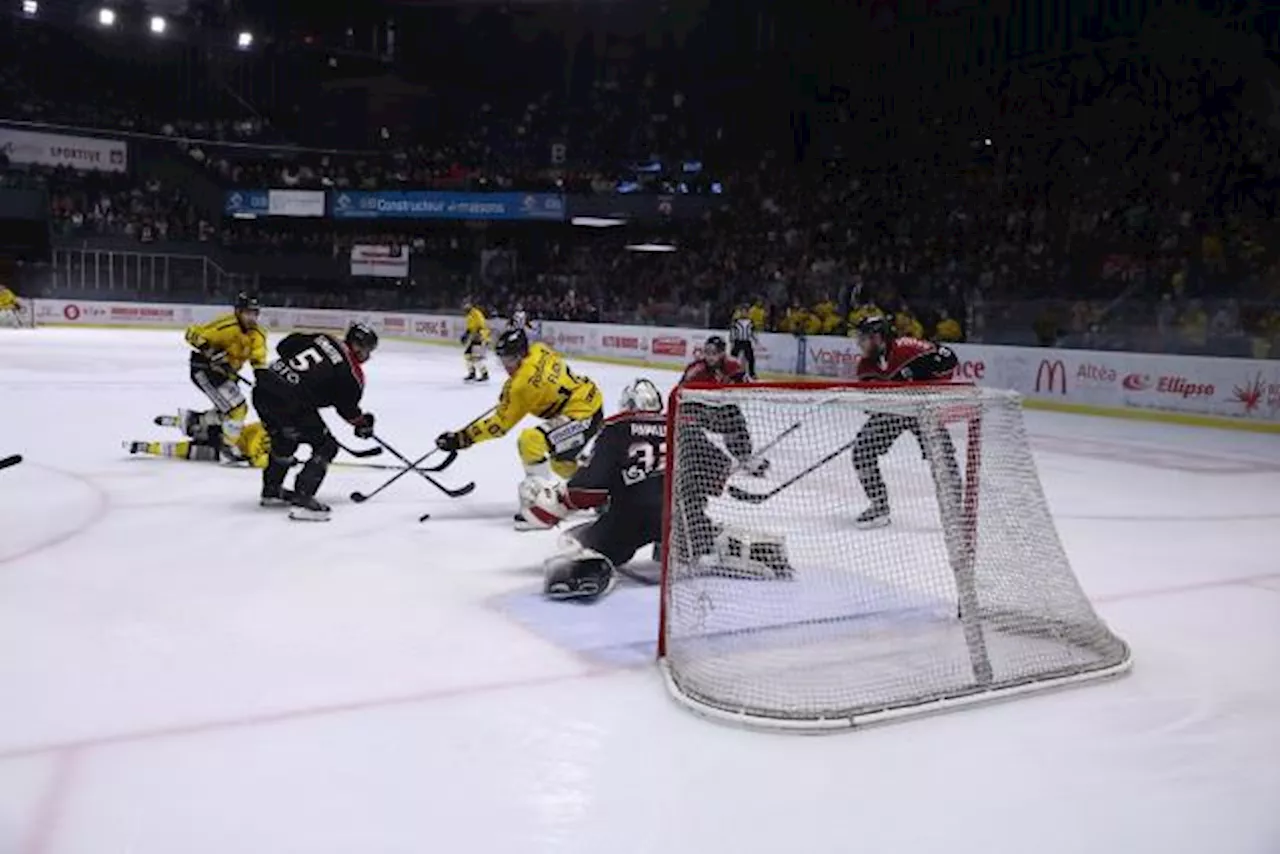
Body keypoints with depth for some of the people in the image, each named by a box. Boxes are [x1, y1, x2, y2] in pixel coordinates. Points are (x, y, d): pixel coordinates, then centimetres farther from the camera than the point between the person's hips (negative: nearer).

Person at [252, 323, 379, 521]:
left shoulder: (322, 339, 13)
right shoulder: (351, 373, -2)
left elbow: (284, 346, 17)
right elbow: (348, 408, 6)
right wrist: (362, 423, 24)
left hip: (262, 388, 8)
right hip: (289, 402, -8)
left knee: (284, 439, 31)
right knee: (326, 447, 4)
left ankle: (272, 490, 46)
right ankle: (302, 500, -6)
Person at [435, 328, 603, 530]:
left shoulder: (523, 383, -23)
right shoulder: (540, 350, -2)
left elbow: (501, 423, -17)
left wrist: (462, 438, -14)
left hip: (582, 414, -10)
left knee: (531, 441, -25)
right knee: (559, 460, 29)